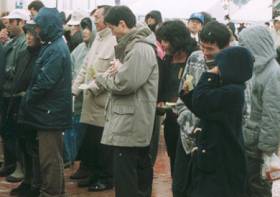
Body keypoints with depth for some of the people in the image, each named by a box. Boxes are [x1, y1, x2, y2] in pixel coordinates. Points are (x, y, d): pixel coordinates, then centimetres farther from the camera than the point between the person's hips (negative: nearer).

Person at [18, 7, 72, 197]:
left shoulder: (56, 50, -19)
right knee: (53, 155, 19)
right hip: (51, 109, 10)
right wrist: (30, 98, 9)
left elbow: (45, 82, -24)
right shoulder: (54, 46, 13)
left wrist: (28, 99, -11)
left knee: (49, 158, -2)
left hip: (50, 111, -10)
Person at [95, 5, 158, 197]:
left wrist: (102, 78, -5)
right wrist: (118, 69, -2)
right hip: (134, 123, 11)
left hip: (130, 124, -11)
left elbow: (124, 84, -23)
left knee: (125, 180, -6)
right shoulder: (134, 45, 15)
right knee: (140, 171, 18)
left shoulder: (140, 48, -18)